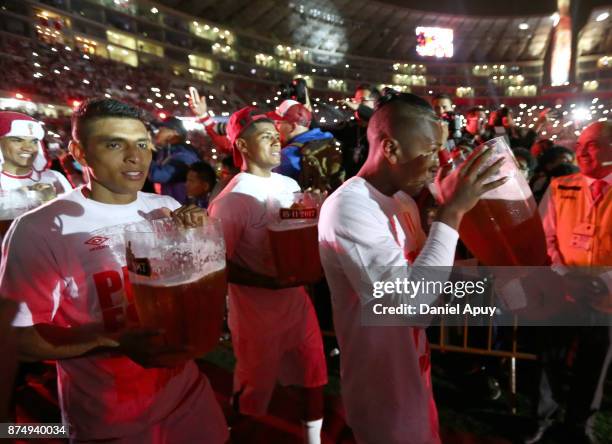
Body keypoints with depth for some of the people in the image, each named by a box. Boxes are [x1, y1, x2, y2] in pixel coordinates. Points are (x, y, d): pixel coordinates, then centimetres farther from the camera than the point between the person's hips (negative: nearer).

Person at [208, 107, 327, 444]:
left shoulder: (290, 185, 4)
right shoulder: (232, 199, -17)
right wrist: (270, 282, -28)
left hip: (298, 301, 7)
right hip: (257, 314, -6)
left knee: (314, 375, 21)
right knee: (254, 389, 14)